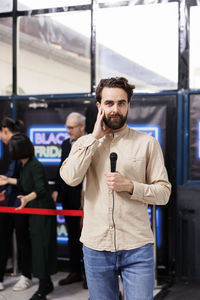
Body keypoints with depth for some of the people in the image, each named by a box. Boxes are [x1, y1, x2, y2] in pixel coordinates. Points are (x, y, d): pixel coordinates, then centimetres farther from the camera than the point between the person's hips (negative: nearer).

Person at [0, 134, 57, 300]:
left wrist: (27, 198, -46)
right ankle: (46, 284, 29)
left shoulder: (35, 166, -22)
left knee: (41, 247, -3)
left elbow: (41, 189, -29)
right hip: (34, 211, 9)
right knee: (38, 246, 15)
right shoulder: (25, 165, 6)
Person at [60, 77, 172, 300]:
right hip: (96, 247, 2)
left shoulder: (147, 143, 2)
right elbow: (70, 177, -13)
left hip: (137, 248, -1)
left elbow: (163, 192, 0)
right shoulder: (85, 143, 6)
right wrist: (95, 137, -9)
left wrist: (130, 186, -16)